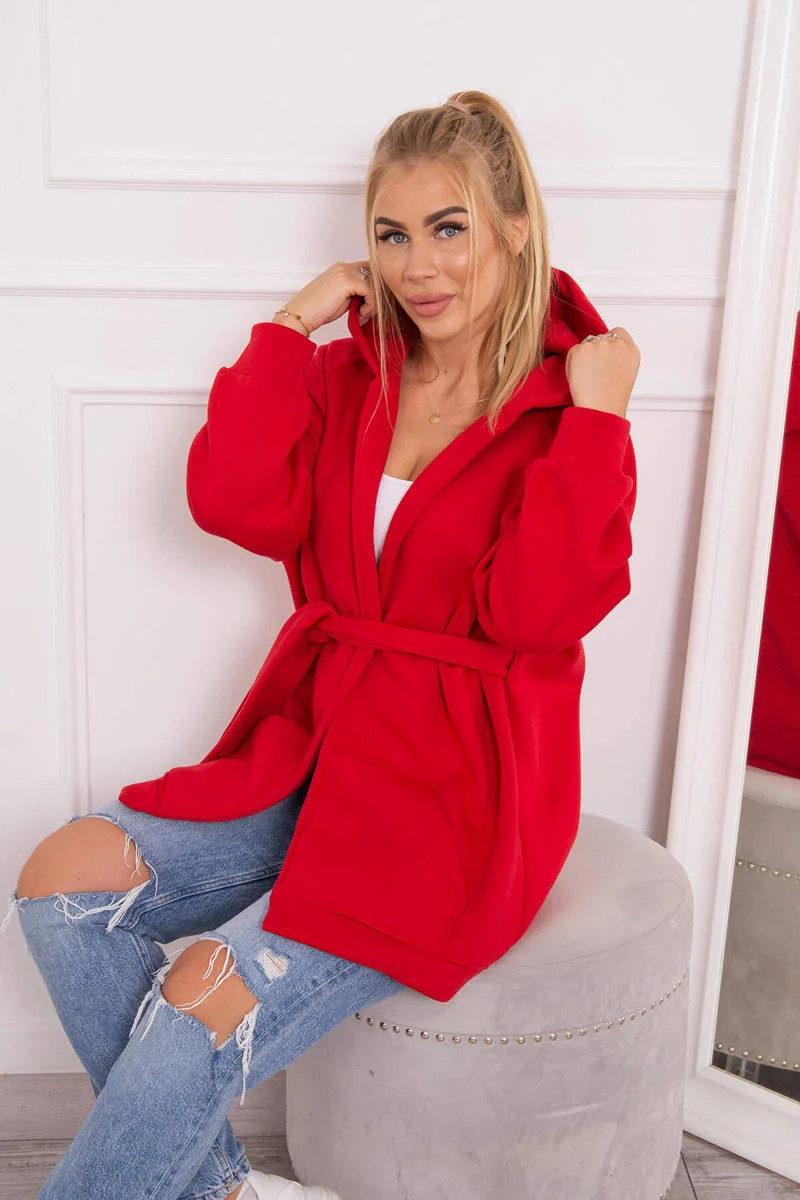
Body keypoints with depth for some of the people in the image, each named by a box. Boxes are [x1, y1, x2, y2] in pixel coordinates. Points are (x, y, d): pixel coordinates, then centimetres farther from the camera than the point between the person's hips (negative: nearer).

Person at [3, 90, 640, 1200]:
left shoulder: (569, 404, -4)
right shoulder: (349, 379, 10)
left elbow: (539, 610, -17)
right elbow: (230, 502, -7)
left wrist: (594, 418, -18)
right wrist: (294, 323, -3)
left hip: (456, 788, -6)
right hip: (314, 745, 6)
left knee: (205, 1007, -21)